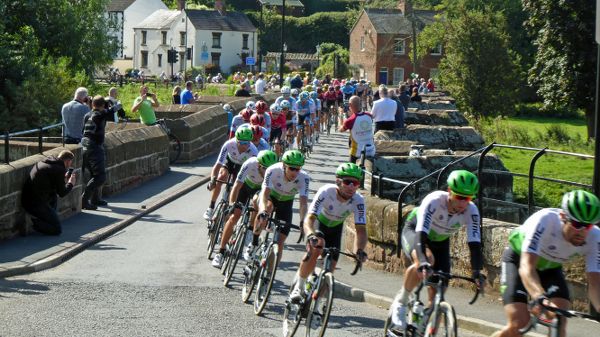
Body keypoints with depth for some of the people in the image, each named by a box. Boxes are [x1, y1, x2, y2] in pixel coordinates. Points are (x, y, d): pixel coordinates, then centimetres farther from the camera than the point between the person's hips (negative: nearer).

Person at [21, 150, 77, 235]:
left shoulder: (43, 162, 15)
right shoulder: (59, 169, -10)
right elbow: (62, 193, -4)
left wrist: (64, 178, 30)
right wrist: (70, 183, 14)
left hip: (26, 199, 9)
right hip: (36, 203, -9)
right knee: (57, 229, 1)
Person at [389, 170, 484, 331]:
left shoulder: (471, 211, -25)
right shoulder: (434, 201, -36)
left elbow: (474, 244, -29)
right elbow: (421, 234, -45)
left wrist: (477, 272, -43)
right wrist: (423, 262, -59)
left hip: (440, 242, 4)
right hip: (414, 232, -4)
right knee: (425, 261, -38)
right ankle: (400, 302, -17)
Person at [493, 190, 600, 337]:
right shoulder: (544, 221, -38)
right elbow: (527, 267, -46)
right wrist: (540, 298, -64)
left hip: (551, 267, 4)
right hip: (518, 260, -3)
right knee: (518, 323, -19)